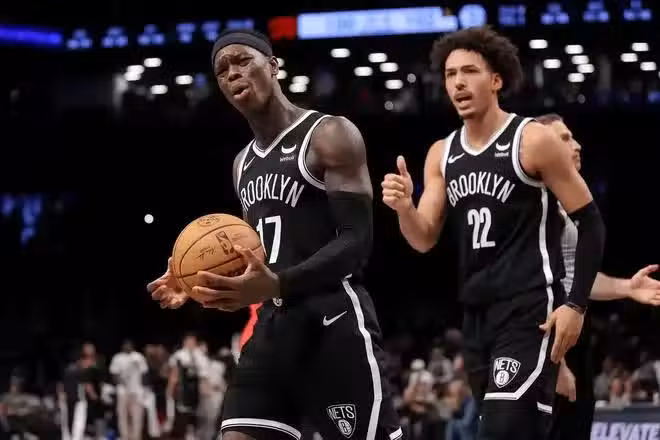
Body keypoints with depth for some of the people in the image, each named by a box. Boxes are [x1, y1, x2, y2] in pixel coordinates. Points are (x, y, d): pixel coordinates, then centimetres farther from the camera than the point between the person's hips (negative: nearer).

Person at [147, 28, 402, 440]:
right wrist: (197, 284, 8)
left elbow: (357, 241, -15)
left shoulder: (330, 135, -6)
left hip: (333, 322, -8)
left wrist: (278, 285, -30)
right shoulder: (244, 163, 20)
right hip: (273, 325, 8)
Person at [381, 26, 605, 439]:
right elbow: (425, 240, 10)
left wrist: (576, 304, -14)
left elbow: (591, 223, -6)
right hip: (476, 314, 7)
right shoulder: (441, 155, 11)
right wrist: (404, 208, -12)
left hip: (530, 310, -7)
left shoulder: (534, 141, -8)